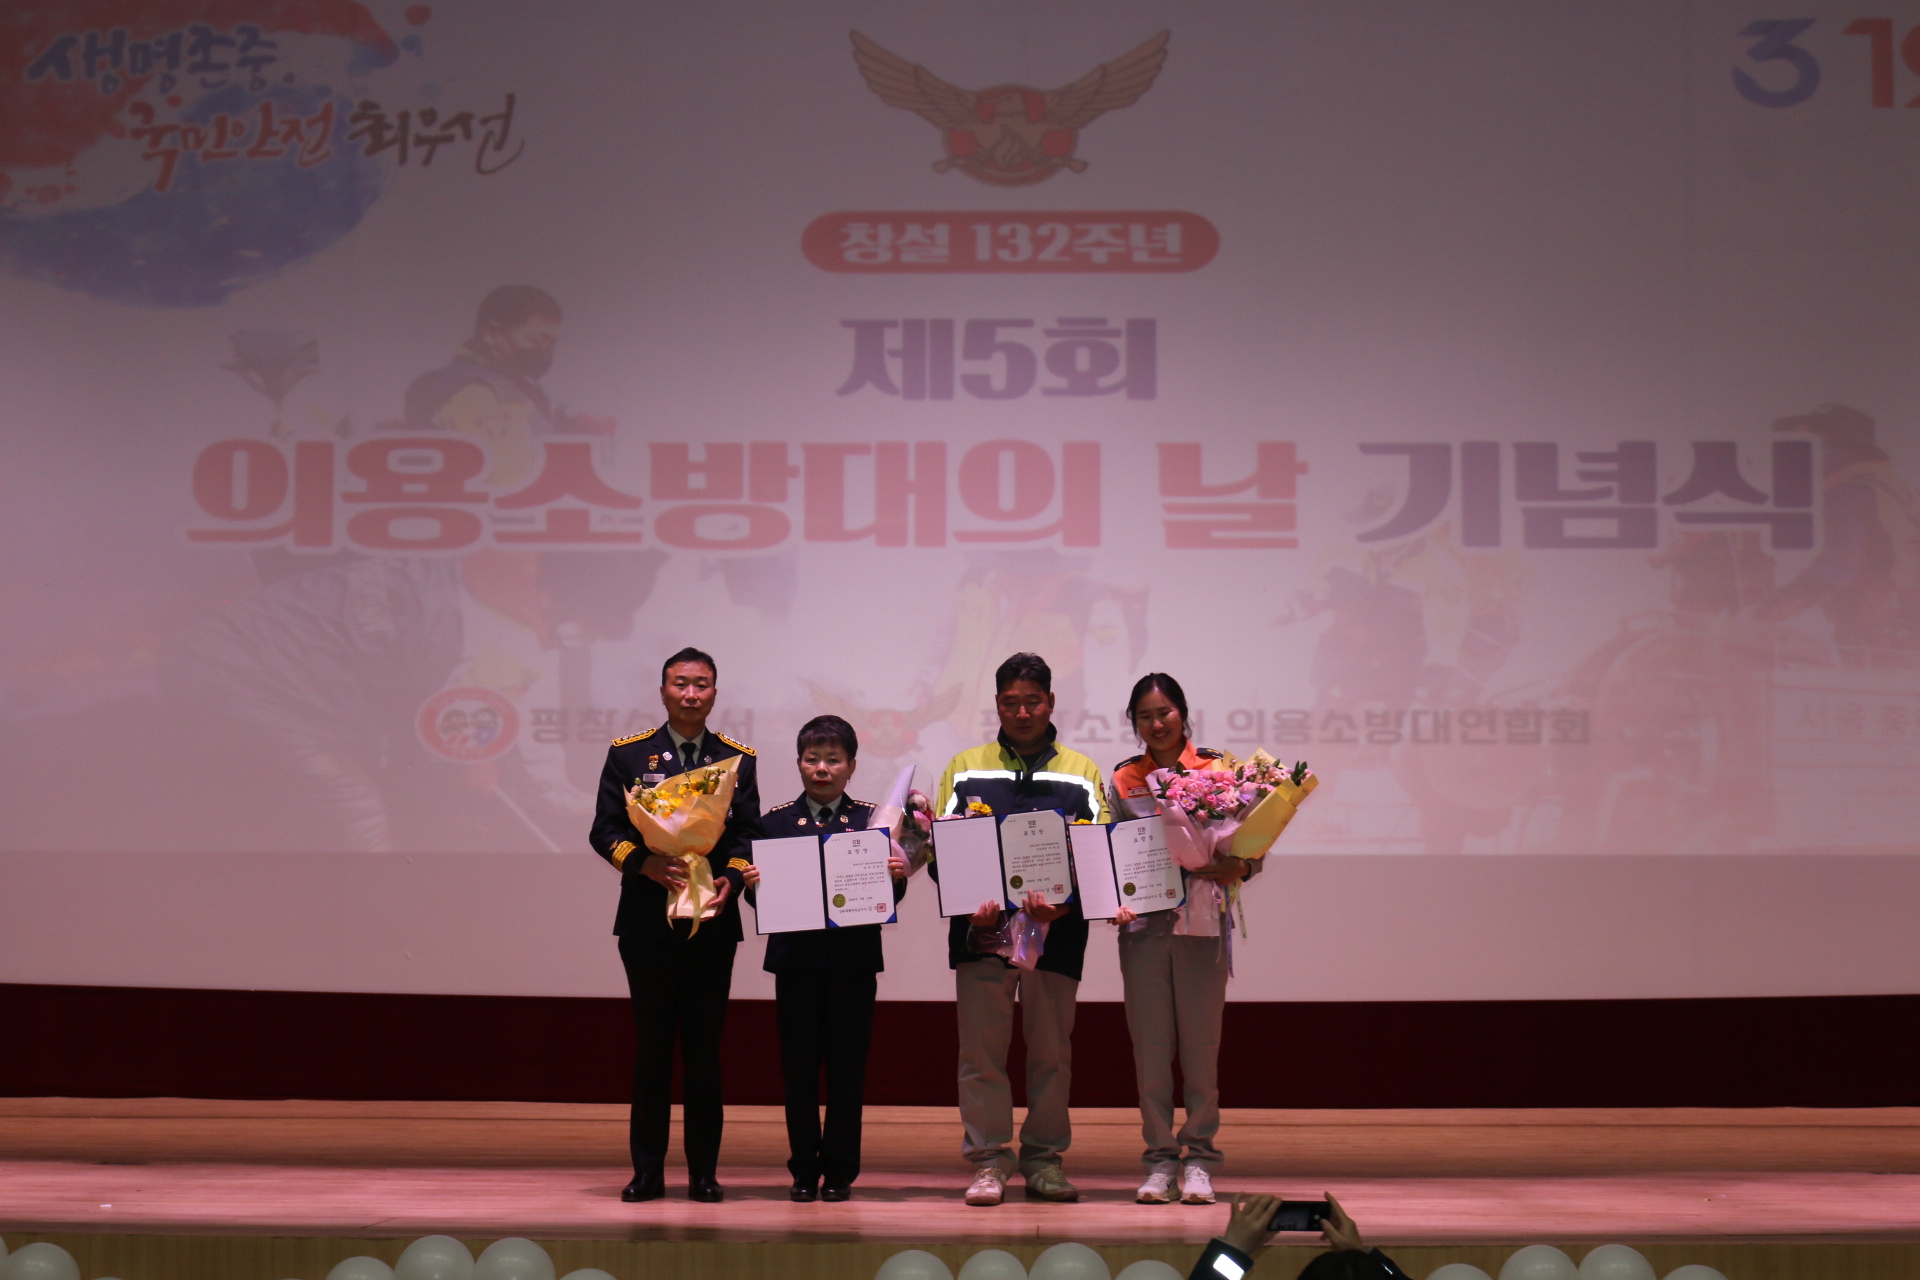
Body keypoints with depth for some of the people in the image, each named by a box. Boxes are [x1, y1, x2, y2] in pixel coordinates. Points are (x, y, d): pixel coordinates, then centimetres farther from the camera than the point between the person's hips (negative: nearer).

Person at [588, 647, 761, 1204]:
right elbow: (604, 830, 2)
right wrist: (646, 864, -16)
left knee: (705, 1046, 4)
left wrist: (730, 878, -13)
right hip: (647, 919, -1)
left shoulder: (738, 759, 9)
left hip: (713, 921, 1)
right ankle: (647, 1170, 9)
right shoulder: (628, 754, 6)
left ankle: (703, 1172, 10)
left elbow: (749, 834, 6)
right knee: (652, 1044, 3)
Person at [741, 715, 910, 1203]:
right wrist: (752, 884, -16)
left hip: (853, 959, 0)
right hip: (796, 957, 1)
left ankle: (840, 1171, 12)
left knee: (847, 1067, 3)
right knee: (799, 1067, 4)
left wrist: (898, 876, -18)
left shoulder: (872, 819, 5)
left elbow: (888, 897, 2)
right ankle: (804, 1170, 14)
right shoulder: (777, 820, 7)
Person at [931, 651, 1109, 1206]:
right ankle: (989, 1160, 4)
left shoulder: (1081, 774, 11)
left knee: (1051, 1050, 5)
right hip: (981, 929, 0)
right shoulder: (965, 770, 12)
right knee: (982, 1050, -3)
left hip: (1056, 931, 0)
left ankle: (1043, 1157, 15)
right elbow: (939, 849, 4)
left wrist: (1063, 900, -17)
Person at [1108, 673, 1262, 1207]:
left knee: (1200, 1044, 0)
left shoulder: (1218, 769, 4)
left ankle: (1199, 1159, 9)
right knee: (1150, 1045, 3)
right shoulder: (1124, 781, 11)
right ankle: (1160, 1159, 11)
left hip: (1203, 920, -2)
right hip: (1144, 923, 2)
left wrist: (1229, 867, -16)